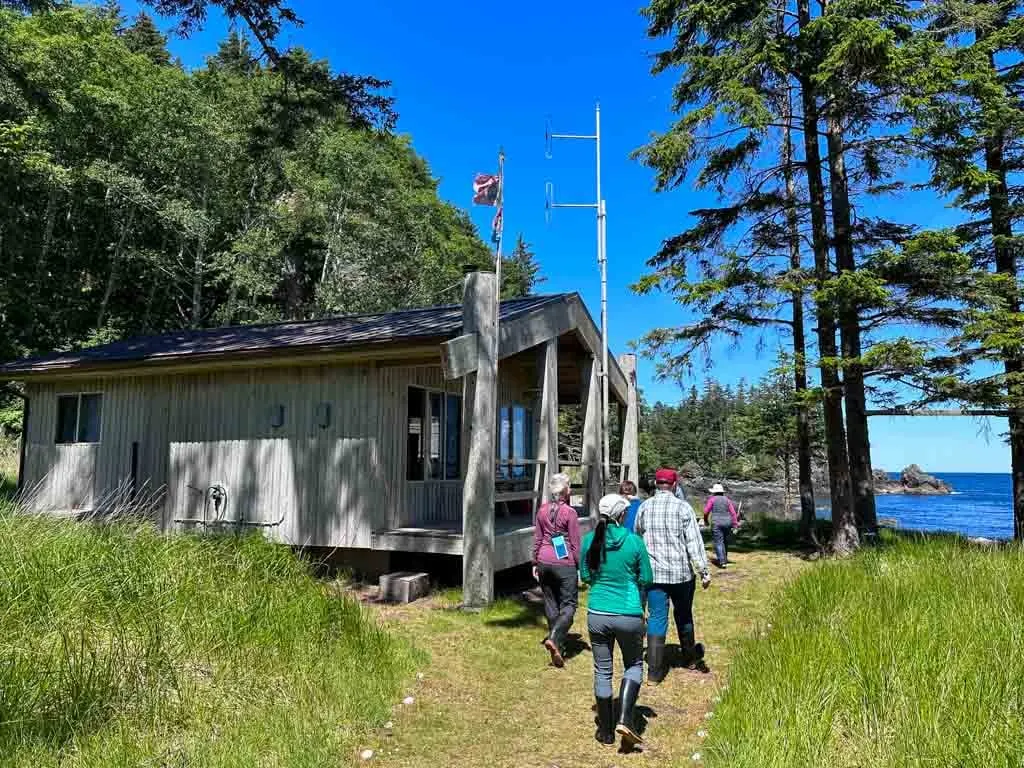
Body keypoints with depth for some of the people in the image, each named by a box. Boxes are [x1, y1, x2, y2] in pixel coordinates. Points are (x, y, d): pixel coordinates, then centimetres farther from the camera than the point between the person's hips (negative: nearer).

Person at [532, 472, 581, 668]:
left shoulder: (542, 510, 4)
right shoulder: (569, 512, -11)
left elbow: (537, 539, 9)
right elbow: (575, 543, -7)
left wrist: (535, 563, 17)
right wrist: (580, 566, 1)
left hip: (544, 562, 5)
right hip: (564, 563, -5)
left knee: (550, 603, 15)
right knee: (568, 604, 3)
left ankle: (556, 642, 23)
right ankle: (554, 638, -16)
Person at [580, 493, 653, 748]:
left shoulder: (590, 540, -5)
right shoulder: (634, 541, -11)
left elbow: (585, 575, 6)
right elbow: (646, 579, -1)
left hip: (597, 614, 2)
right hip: (629, 615, -2)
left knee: (602, 671, 15)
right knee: (634, 665, 21)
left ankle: (606, 731, 25)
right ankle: (625, 718, 5)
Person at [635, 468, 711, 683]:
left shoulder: (644, 508, 0)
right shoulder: (683, 508, -10)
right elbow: (694, 542, -13)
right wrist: (704, 571, -10)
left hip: (653, 573, 1)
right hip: (680, 572, -1)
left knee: (656, 619, 5)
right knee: (684, 616, 19)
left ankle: (654, 671, 3)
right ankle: (690, 657, 39)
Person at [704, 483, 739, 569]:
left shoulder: (712, 499, -2)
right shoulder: (727, 499, 7)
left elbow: (706, 511, -3)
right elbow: (733, 512, 2)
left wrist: (705, 520, 14)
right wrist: (735, 524, 3)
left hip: (716, 523, -4)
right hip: (727, 523, 4)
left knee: (718, 542, -4)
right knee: (725, 541, 18)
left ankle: (722, 561, -14)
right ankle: (724, 559, 30)